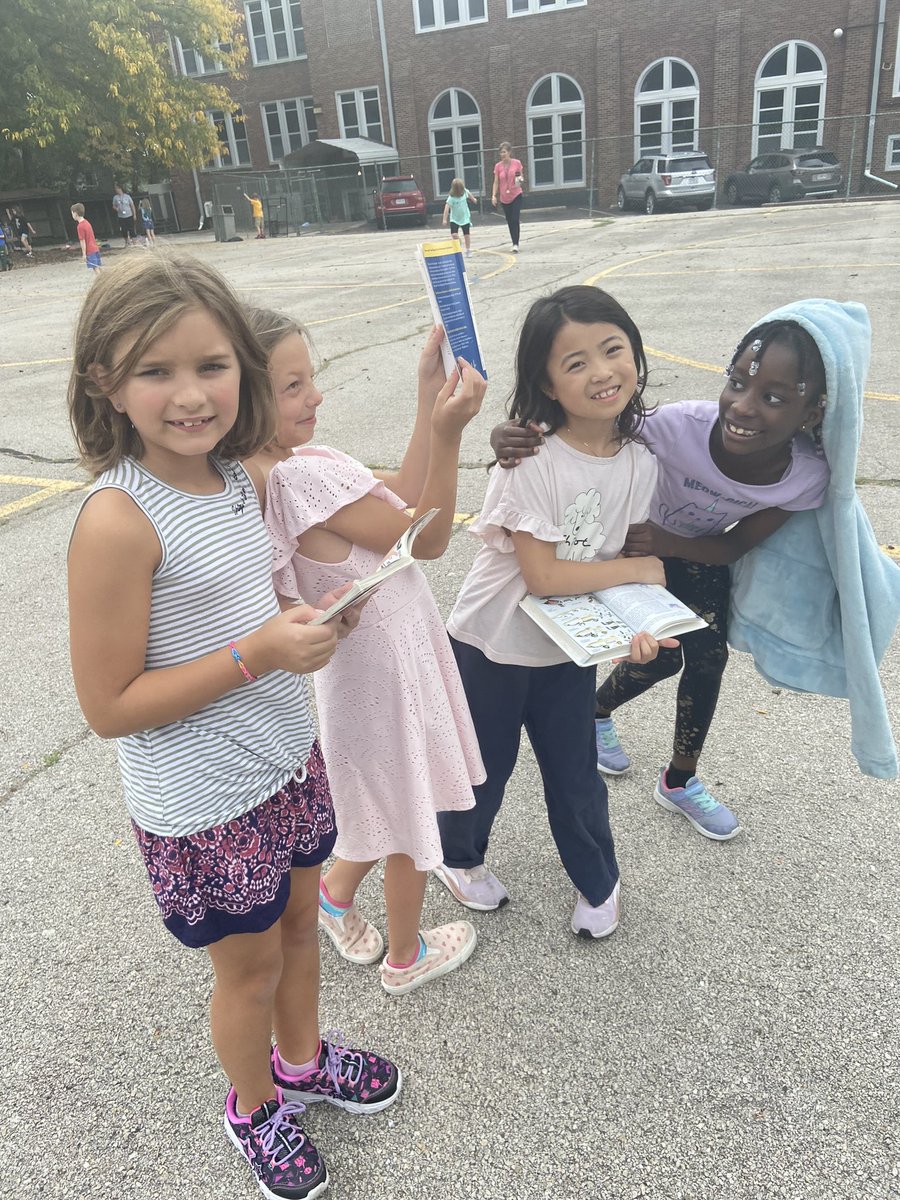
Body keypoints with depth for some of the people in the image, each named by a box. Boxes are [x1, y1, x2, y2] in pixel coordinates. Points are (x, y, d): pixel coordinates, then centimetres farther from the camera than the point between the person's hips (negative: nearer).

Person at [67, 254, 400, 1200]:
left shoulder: (238, 481, -4)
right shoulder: (117, 519, -27)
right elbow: (109, 705, -23)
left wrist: (307, 621, -7)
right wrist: (257, 653, -27)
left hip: (285, 763, 7)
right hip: (200, 809, -6)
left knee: (299, 922, 26)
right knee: (252, 965, 17)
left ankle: (303, 1059, 56)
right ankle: (255, 1107, 49)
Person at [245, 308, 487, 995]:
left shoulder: (284, 467, -2)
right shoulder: (305, 475, -30)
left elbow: (400, 498, -3)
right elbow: (427, 538, -22)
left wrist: (430, 394, -7)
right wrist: (447, 433, -26)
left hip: (389, 651, 8)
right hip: (382, 664, -8)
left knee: (395, 805, 29)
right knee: (412, 818, 16)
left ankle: (337, 893, 49)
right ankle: (406, 957, 41)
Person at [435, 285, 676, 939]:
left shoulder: (640, 460, -8)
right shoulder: (531, 461, -27)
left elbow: (626, 555, -3)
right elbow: (542, 575, -29)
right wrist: (643, 569, -20)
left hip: (569, 650, 4)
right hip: (493, 645, -4)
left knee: (576, 776, 19)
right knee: (485, 768, 18)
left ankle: (598, 884, 46)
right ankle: (460, 858, 49)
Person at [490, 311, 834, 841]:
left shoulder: (809, 477, -30)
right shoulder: (680, 425, -42)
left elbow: (735, 546, -18)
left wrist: (667, 543, -37)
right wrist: (516, 440, -51)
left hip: (702, 554, 3)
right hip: (639, 543, -3)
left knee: (708, 659, 4)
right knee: (660, 659, -1)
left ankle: (681, 781, 28)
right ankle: (599, 711, 35)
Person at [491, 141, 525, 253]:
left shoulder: (517, 163, -3)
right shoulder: (498, 166, 0)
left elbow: (521, 177, 7)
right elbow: (496, 182, 2)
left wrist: (520, 179, -16)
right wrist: (494, 195, -10)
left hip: (516, 196, -3)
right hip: (504, 198, 3)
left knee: (515, 220, -14)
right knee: (509, 222, 8)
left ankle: (516, 244, -12)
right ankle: (514, 243, 20)